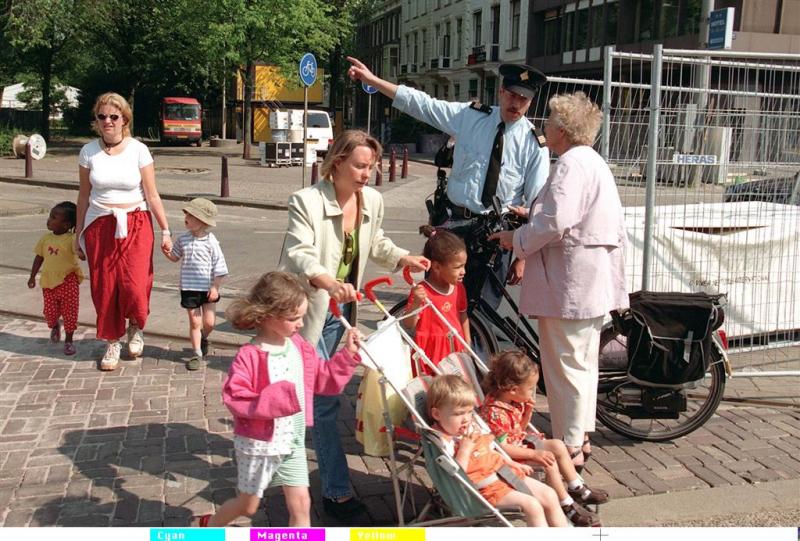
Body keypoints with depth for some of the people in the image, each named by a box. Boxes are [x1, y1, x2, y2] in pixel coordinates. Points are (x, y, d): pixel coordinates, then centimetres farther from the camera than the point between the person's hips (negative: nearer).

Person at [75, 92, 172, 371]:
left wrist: (165, 231, -5)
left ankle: (135, 328, 19)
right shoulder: (89, 151, 2)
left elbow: (152, 195, -2)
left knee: (135, 286, -13)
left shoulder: (138, 150, -4)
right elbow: (84, 196, 9)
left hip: (135, 225, -2)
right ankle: (112, 342, 24)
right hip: (100, 226, 2)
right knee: (104, 288, 4)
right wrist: (78, 233, 11)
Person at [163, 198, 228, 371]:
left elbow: (219, 267, -8)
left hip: (207, 287, -2)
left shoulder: (211, 242, -11)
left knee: (209, 321, -1)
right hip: (189, 288, 2)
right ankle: (197, 353, 15)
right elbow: (175, 257, 15)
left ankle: (203, 338, 32)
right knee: (195, 321, 5)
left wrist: (215, 287, -11)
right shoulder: (183, 239, 1)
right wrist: (167, 251, -6)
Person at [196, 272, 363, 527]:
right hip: (258, 444, -5)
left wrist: (347, 355, -5)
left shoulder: (300, 348, -2)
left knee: (301, 504, 5)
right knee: (248, 505, 16)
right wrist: (276, 398, -33)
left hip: (293, 442, 5)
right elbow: (235, 399, -29)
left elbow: (325, 380, 6)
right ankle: (209, 525, 46)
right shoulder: (249, 356, -23)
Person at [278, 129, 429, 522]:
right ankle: (337, 492, 1)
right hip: (307, 308, -7)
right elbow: (298, 253, -28)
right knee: (325, 398, -7)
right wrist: (327, 280, -46)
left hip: (340, 309, 7)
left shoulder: (372, 201, 2)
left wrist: (404, 258, 0)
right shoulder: (307, 201, -18)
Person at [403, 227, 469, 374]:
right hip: (430, 351, -6)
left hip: (455, 348, 6)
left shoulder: (459, 288, 3)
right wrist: (416, 303, -35)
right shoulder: (421, 291, -17)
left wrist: (467, 345, 18)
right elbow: (409, 324, -17)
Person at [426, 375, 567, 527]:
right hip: (487, 486, -9)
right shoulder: (443, 441, -16)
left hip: (503, 472, 9)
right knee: (531, 505, -22)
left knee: (549, 495, 4)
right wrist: (465, 449, -25)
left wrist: (512, 463, 22)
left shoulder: (471, 428, 11)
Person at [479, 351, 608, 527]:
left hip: (521, 443, 11)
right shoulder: (493, 412, -30)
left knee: (558, 445, 11)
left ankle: (577, 489, 22)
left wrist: (528, 411, -5)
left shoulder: (515, 401, 1)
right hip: (510, 457, -11)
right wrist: (534, 454, -28)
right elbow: (502, 447, -29)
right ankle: (568, 506, -8)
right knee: (549, 463, -22)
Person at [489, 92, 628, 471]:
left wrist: (517, 238, -11)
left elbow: (555, 222, -25)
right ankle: (581, 437, 31)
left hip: (570, 280, -11)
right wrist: (529, 215, 17)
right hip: (595, 279, 11)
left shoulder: (571, 163, -16)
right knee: (583, 361, 18)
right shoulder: (595, 162, 18)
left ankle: (569, 447, 6)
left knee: (564, 364, -2)